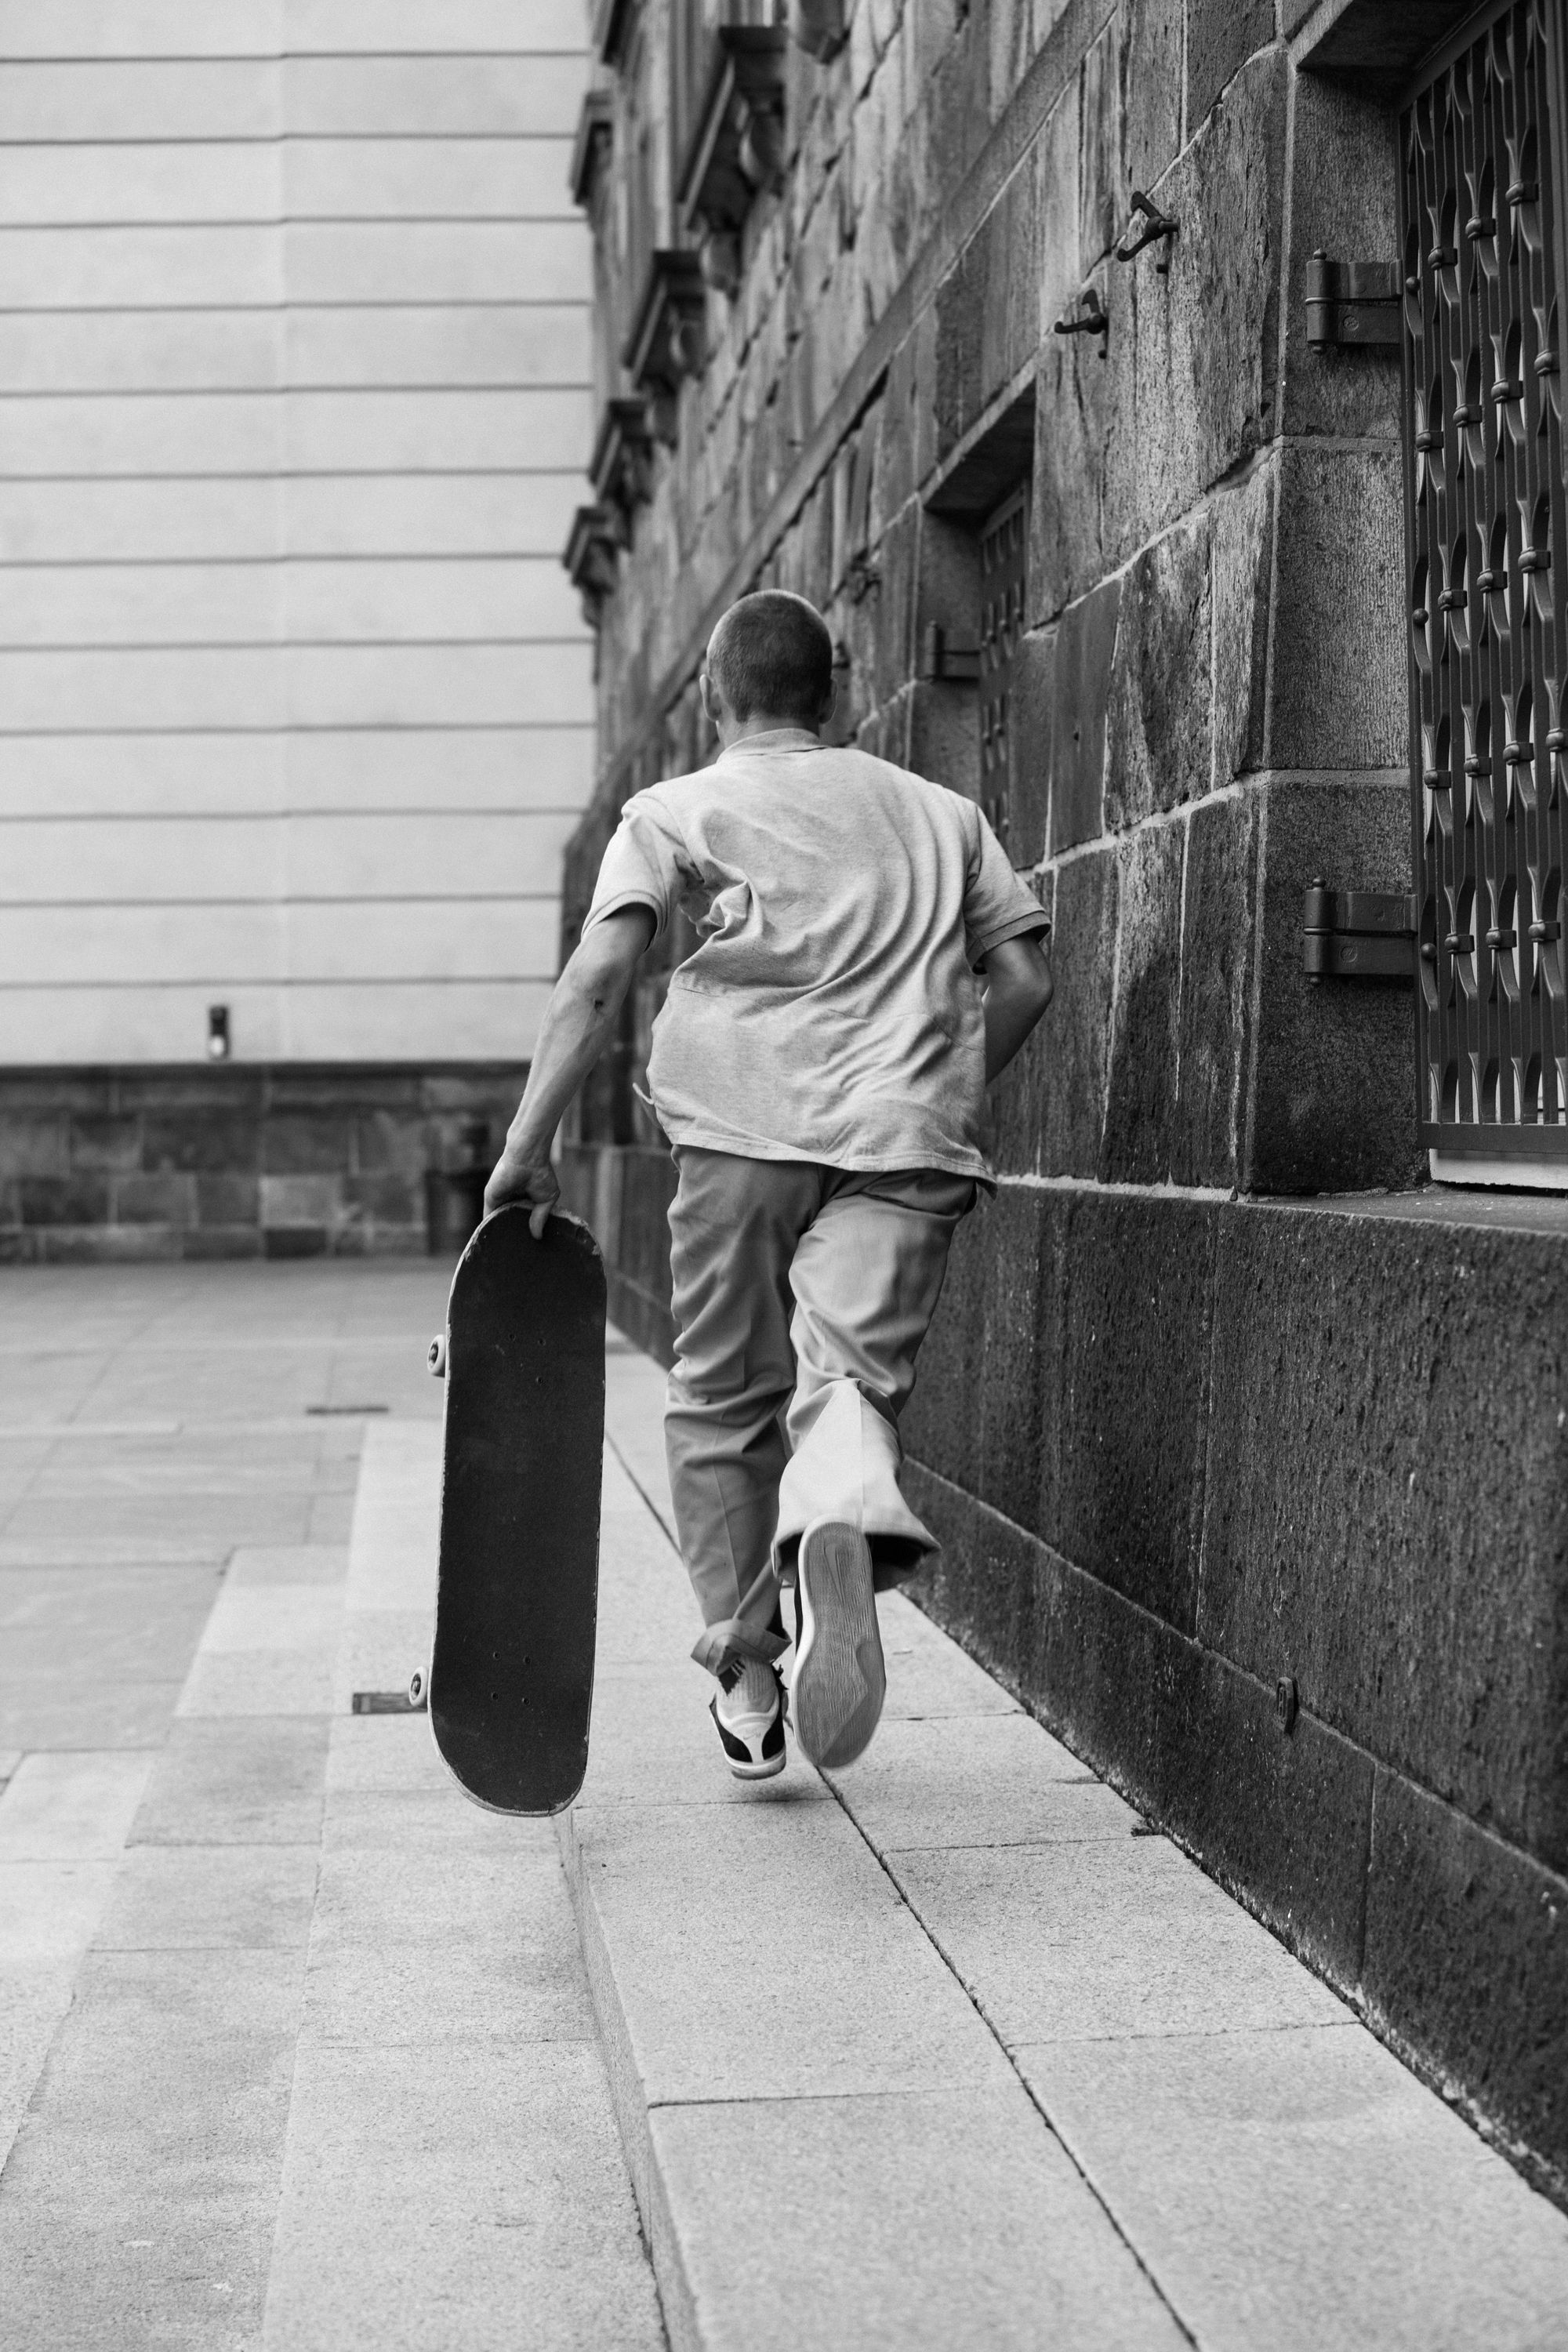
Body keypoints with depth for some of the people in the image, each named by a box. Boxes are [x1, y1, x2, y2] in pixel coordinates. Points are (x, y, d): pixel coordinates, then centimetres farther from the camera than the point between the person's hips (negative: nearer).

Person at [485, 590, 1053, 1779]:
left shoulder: (674, 810, 11)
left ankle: (748, 1678, 15)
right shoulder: (940, 810, 21)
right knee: (850, 1375, -8)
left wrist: (530, 1143, -6)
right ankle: (846, 1503, -44)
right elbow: (1025, 977, 15)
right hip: (905, 1140, 1)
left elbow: (597, 979, -3)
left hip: (744, 1133, -1)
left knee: (723, 1403, 13)